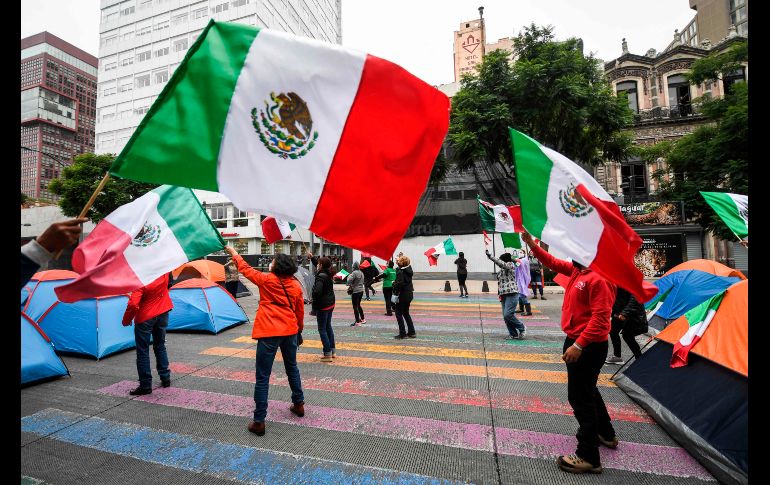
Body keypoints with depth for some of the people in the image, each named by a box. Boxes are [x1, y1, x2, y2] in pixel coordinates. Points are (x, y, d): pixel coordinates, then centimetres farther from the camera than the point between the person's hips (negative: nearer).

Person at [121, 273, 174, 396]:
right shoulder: (163, 272, -12)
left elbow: (133, 304, -23)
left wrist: (126, 320, -9)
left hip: (145, 318, -5)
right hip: (162, 314, 5)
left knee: (142, 351, 6)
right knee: (160, 346, 19)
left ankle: (145, 385, 10)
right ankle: (165, 378, 24)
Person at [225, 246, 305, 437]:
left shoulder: (266, 279, -7)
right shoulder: (296, 285, 4)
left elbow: (246, 269, 8)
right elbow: (300, 311, 11)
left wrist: (233, 252, 24)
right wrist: (299, 329, 26)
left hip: (269, 332, -5)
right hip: (290, 330, 5)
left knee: (263, 377, 4)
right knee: (292, 368, 23)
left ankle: (259, 421, 9)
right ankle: (298, 404, 36)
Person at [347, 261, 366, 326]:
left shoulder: (354, 273, -17)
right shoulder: (361, 273, 9)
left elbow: (349, 281, -21)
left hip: (355, 291, -8)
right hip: (361, 291, 8)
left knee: (355, 307, -1)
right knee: (358, 305, 22)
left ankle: (357, 322, 1)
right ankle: (363, 319, 29)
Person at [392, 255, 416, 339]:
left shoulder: (400, 271, -17)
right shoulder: (408, 270, 5)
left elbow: (399, 284, -24)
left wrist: (395, 293, -17)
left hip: (402, 295, -8)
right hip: (409, 295, 8)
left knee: (398, 314, 3)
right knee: (406, 313, 19)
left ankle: (402, 333, 6)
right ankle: (412, 332, 22)